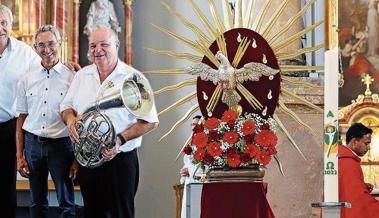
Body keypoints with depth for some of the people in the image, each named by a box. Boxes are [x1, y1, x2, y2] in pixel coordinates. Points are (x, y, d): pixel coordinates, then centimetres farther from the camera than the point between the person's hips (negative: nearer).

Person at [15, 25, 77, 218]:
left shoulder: (72, 78, -4)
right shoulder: (27, 80, 5)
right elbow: (21, 119, 9)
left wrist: (78, 158, -8)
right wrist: (19, 156, 4)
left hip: (61, 144, -3)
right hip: (33, 143, 3)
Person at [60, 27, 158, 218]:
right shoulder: (82, 75, 9)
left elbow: (150, 121, -9)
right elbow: (66, 107, 17)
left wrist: (120, 139, -21)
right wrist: (70, 118, -8)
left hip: (120, 160, -5)